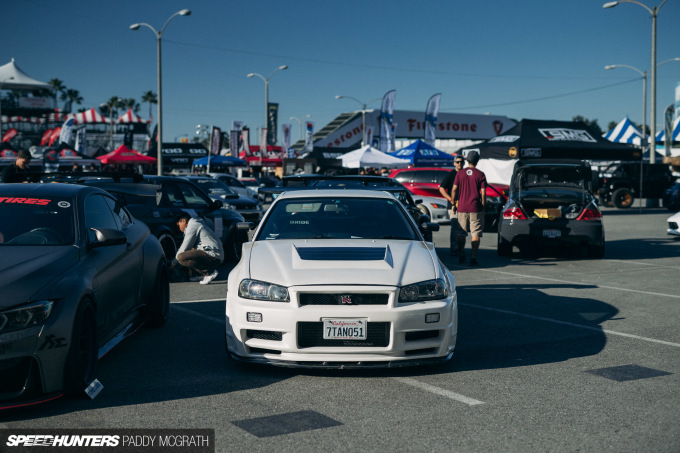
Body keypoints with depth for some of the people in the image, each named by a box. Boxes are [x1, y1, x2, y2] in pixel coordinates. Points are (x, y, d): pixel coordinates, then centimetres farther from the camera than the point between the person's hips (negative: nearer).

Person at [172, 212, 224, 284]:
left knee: (181, 257, -19)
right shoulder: (197, 224, 28)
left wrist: (173, 263, 7)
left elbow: (184, 248, -5)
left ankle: (209, 273, -16)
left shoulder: (192, 226, -3)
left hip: (213, 254, -10)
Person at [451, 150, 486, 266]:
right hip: (475, 209, -2)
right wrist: (483, 207, 4)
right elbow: (483, 193, -5)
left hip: (462, 208, 3)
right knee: (476, 234, 0)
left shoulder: (460, 174, 3)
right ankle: (473, 258, -5)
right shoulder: (480, 175, -3)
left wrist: (453, 204, 9)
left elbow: (454, 190, 0)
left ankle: (461, 256, 20)